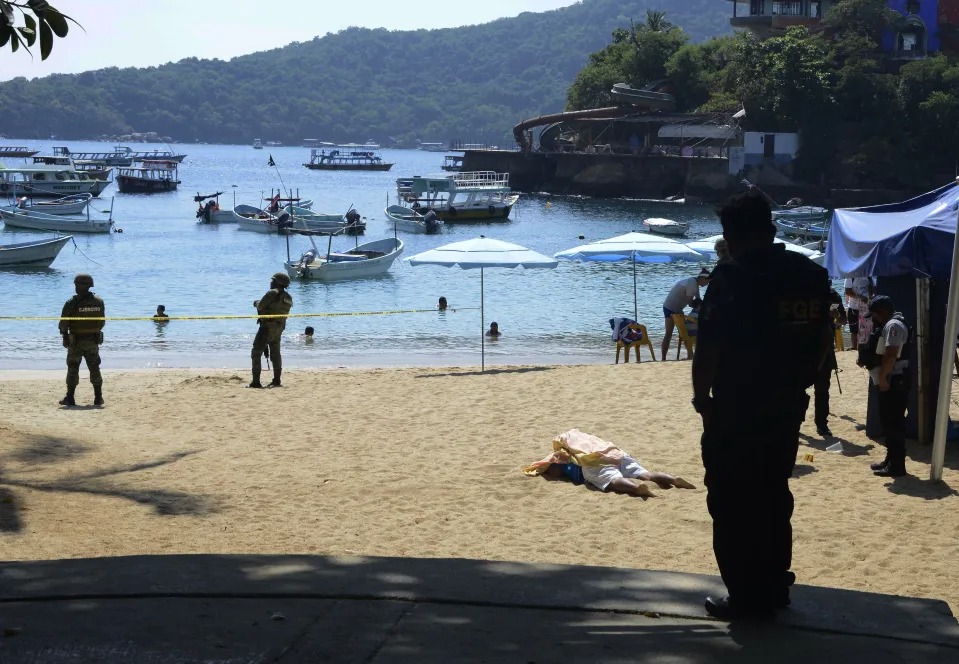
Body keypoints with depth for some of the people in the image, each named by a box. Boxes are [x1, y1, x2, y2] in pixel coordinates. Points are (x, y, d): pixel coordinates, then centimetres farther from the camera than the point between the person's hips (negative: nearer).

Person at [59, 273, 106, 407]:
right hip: (94, 341, 3)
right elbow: (102, 322, 6)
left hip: (76, 341, -3)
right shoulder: (99, 302, 0)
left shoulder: (72, 303, -13)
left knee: (73, 369, 5)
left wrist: (64, 333, 6)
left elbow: (63, 322, -10)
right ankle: (98, 398, 9)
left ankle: (70, 398, 5)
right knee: (94, 369, 11)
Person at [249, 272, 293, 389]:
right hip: (279, 329, 8)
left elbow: (260, 306, -14)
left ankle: (256, 382, -9)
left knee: (256, 353, -3)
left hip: (267, 327, -8)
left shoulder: (273, 293, -16)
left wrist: (256, 302, 8)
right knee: (276, 354, 19)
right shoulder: (288, 298, 9)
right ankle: (276, 380, 20)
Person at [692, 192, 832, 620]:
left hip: (736, 412, -7)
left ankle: (747, 598, 8)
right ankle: (775, 590, 26)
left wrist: (702, 396, -3)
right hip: (788, 408, 7)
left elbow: (709, 347, -18)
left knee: (734, 505, 4)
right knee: (774, 499, 19)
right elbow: (823, 340, 11)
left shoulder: (732, 277, -16)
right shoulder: (812, 276, 5)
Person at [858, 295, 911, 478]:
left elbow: (891, 355, -24)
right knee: (888, 422, 17)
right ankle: (891, 459, 26)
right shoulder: (887, 326, 19)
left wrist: (882, 378, -22)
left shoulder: (893, 325, -16)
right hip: (889, 382, 11)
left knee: (894, 423, -8)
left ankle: (896, 466, -7)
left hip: (894, 382, -11)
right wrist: (866, 359, 9)